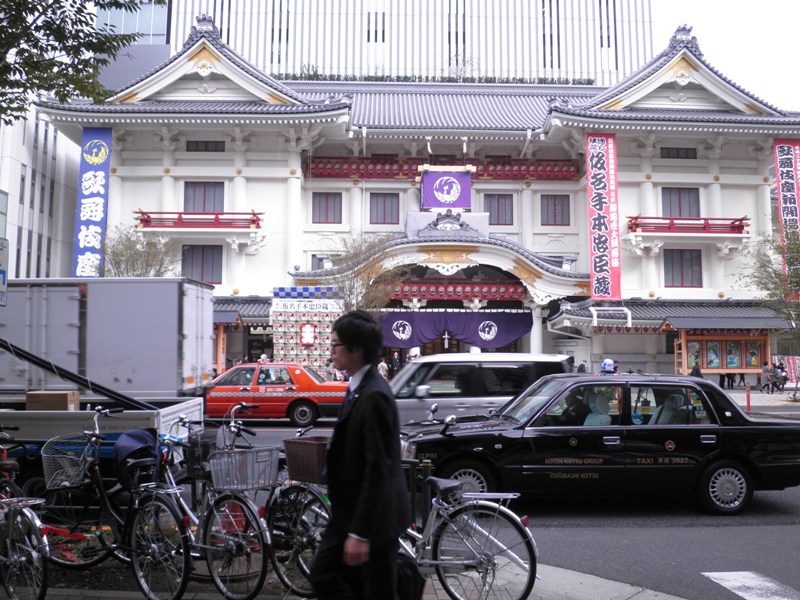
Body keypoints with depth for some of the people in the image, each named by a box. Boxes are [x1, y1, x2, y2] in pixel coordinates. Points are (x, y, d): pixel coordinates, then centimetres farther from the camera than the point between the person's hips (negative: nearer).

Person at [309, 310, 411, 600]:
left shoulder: (374, 396, -24)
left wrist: (360, 533, -23)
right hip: (350, 511, 9)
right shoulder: (359, 388, 6)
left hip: (373, 517, -9)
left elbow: (378, 470, -25)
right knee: (322, 576, 16)